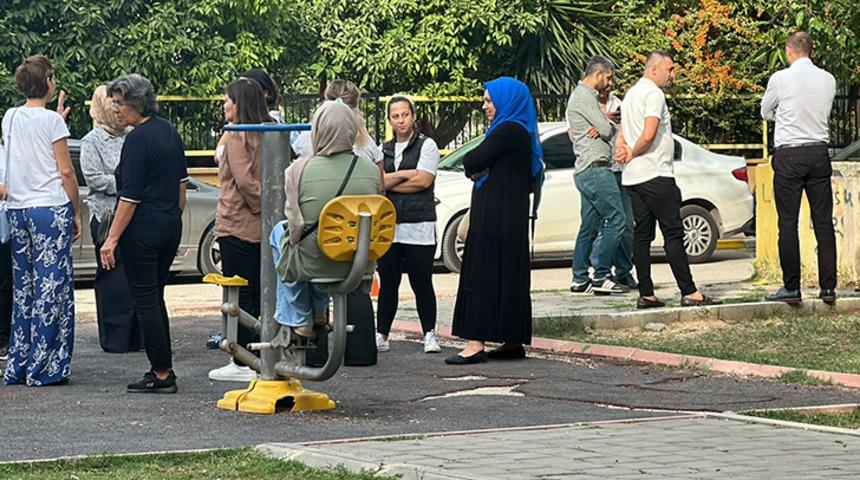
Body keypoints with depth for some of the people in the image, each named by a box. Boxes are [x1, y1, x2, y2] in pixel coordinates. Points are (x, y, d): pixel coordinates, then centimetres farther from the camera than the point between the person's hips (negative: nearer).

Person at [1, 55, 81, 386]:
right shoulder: (52, 121, -10)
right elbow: (66, 171, -9)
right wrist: (77, 213, -1)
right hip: (51, 209, -6)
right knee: (52, 287, -2)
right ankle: (45, 367, -2)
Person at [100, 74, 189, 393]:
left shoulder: (138, 139, -16)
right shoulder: (170, 132, 10)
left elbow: (131, 196, -18)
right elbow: (181, 183, 18)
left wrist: (112, 239, -15)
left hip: (143, 230, -9)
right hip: (170, 225, 9)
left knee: (145, 301, -3)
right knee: (155, 298, 16)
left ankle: (162, 375, -3)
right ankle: (163, 367, 17)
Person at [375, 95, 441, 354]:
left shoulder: (426, 146, 4)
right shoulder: (383, 150, 17)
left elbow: (424, 180, -9)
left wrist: (389, 183, -2)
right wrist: (404, 174, -9)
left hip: (419, 227, -4)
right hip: (388, 228, 4)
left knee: (422, 284, -3)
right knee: (387, 284, 5)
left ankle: (430, 335, 3)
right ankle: (381, 336, 9)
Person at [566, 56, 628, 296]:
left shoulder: (581, 95, 23)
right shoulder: (585, 96, -11)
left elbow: (608, 129, 19)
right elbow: (608, 130, -15)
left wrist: (603, 126, -4)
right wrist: (606, 125, 8)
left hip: (585, 170, 11)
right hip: (595, 167, -11)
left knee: (589, 226, 10)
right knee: (616, 219, -11)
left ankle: (580, 279, 10)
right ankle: (602, 277, -13)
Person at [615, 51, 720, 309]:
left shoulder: (631, 94, 20)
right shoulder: (653, 94, -11)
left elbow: (623, 132, 23)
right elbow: (649, 135, -22)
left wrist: (622, 149, 3)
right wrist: (632, 153, -6)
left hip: (632, 178, 9)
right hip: (656, 175, -9)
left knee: (642, 234, 6)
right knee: (673, 233, -8)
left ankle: (646, 294, 4)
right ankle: (689, 293, -10)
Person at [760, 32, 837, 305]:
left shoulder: (780, 79, -6)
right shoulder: (828, 80, 5)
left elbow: (766, 112, 10)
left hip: (789, 156, -4)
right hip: (819, 152, 4)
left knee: (788, 224, 0)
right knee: (823, 223, 6)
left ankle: (791, 288, -1)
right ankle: (828, 287, 4)